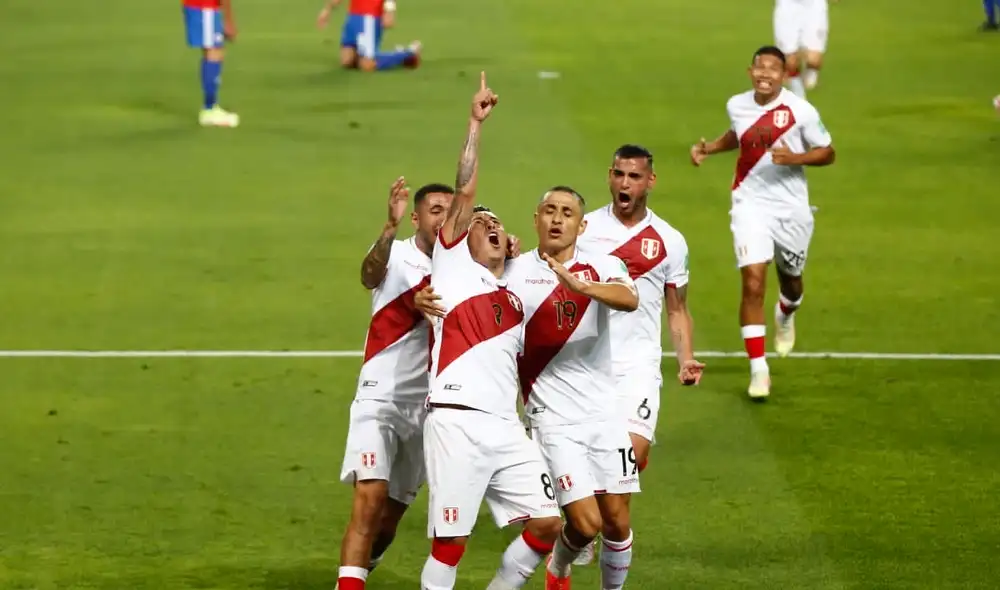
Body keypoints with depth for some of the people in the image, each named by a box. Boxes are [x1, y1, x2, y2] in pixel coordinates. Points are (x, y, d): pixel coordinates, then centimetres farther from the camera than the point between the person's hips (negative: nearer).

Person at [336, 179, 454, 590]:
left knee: (393, 512, 12)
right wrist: (390, 226, -52)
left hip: (424, 409, 5)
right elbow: (370, 274, -31)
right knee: (371, 498, -20)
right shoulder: (396, 256, -8)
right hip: (381, 399, -5)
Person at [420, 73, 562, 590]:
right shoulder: (453, 266, 10)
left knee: (546, 523, 0)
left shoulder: (516, 303, 25)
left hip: (506, 427, 6)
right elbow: (464, 194, 0)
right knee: (451, 540, -8)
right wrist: (475, 125, -2)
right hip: (456, 420, -6)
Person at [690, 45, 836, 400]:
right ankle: (758, 369, -9)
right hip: (750, 205, 1)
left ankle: (785, 316, 57)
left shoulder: (800, 111, -12)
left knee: (791, 280, 18)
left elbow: (827, 153, -5)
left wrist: (794, 157, -22)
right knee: (753, 283, -14)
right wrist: (709, 149, 6)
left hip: (791, 209, -1)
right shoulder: (737, 106, -1)